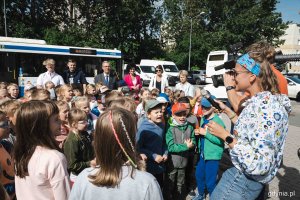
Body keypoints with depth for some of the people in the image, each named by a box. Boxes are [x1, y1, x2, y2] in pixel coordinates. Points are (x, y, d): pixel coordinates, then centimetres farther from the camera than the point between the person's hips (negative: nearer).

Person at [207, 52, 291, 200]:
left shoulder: (266, 106, -28)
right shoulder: (261, 101, 3)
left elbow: (259, 164, -32)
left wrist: (225, 136, -27)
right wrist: (226, 110, 12)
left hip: (244, 179, -9)